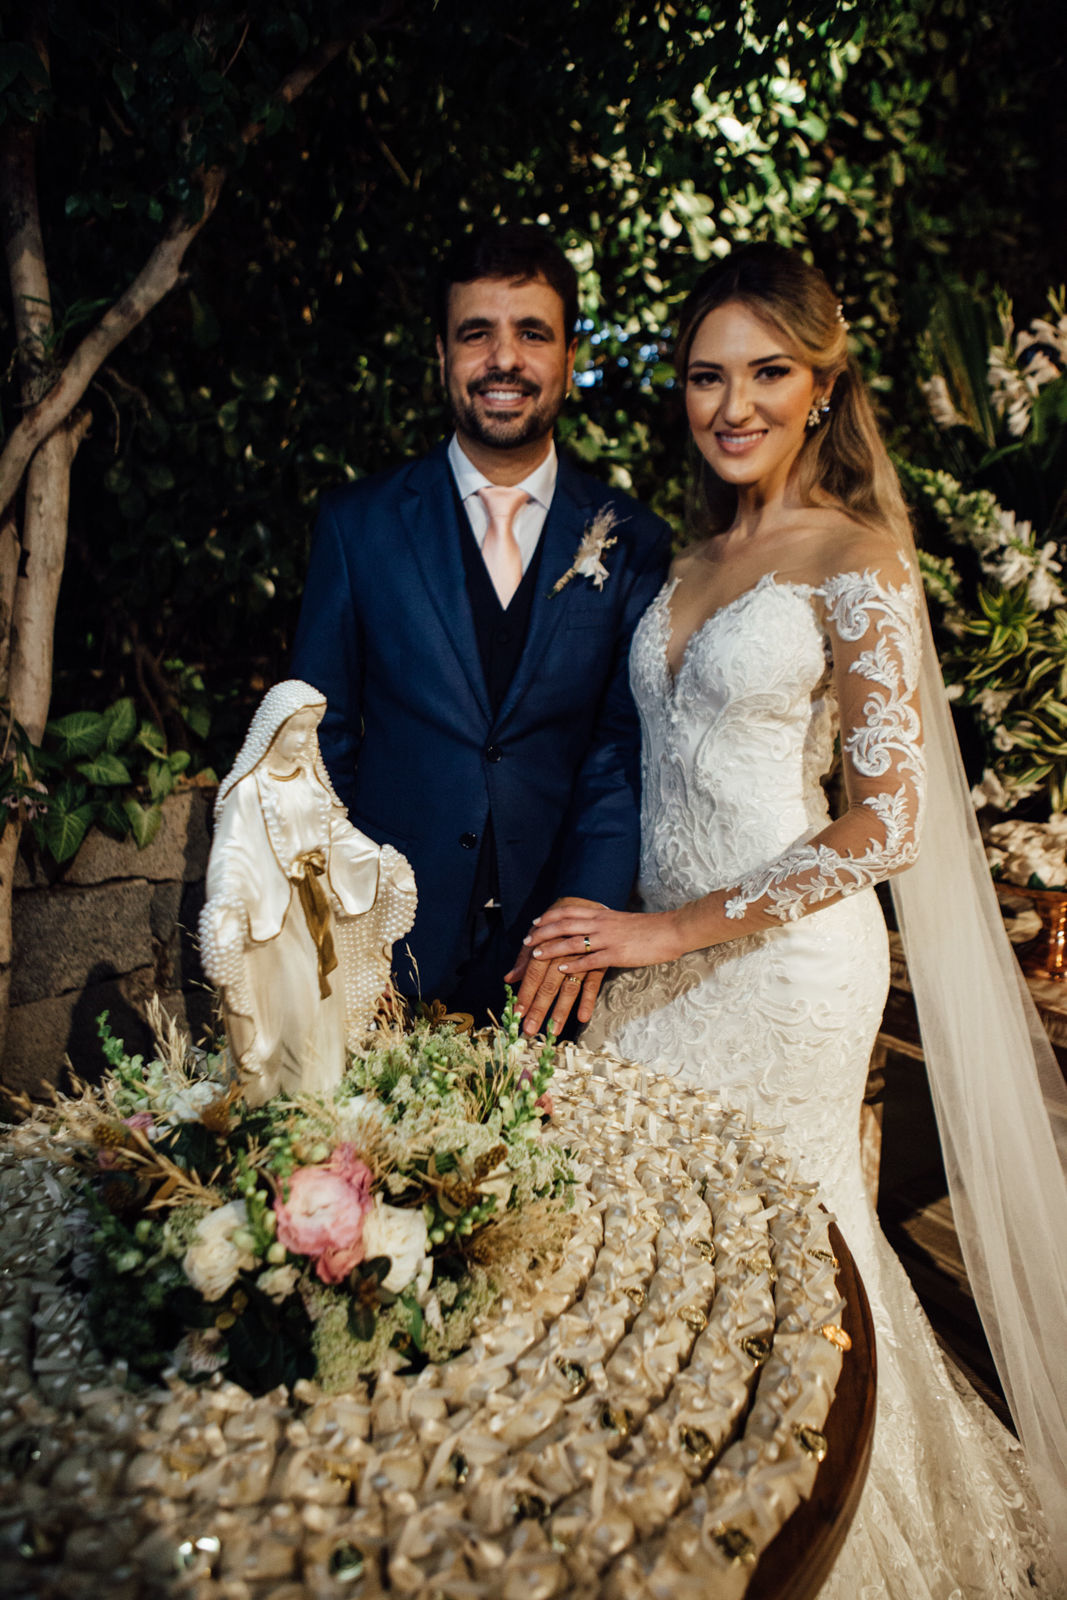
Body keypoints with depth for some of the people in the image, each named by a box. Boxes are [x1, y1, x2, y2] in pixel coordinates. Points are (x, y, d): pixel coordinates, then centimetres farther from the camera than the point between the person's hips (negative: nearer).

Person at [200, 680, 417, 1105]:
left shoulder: (309, 779, 6)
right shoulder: (250, 788, -14)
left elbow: (337, 831, 15)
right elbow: (233, 851, -21)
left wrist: (381, 859, 8)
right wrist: (226, 902, -36)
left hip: (317, 907, 7)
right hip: (274, 910, -7)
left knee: (326, 997, 12)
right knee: (290, 1002, -7)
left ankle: (326, 1094, 26)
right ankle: (287, 1100, 9)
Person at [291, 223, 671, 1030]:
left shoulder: (635, 544, 0)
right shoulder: (357, 524, 0)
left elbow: (629, 750, -3)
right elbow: (322, 736, 1)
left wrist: (587, 916, -17)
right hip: (394, 946, 0)